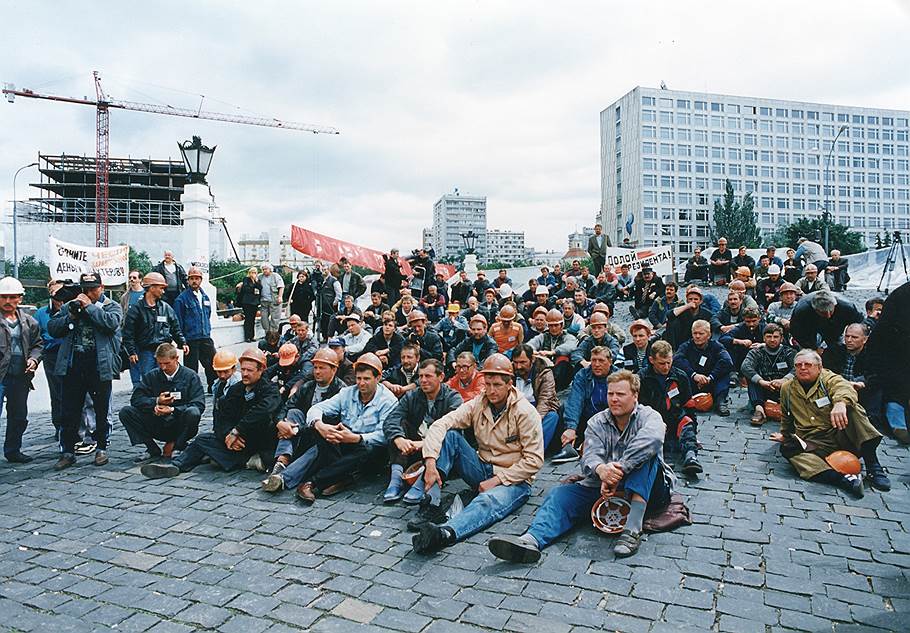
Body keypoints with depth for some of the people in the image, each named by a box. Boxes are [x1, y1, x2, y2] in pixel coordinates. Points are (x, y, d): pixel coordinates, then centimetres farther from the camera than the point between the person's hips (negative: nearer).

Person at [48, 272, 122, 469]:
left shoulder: (112, 306, 3)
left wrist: (90, 306, -12)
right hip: (72, 365, 3)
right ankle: (67, 452, 16)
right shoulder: (69, 306, 14)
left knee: (101, 410, 7)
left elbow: (111, 323, -17)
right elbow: (52, 329, 8)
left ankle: (101, 448, 20)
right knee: (70, 412, 7)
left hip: (99, 366, -3)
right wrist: (71, 316, -6)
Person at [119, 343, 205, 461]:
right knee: (125, 412, -12)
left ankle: (174, 445, -8)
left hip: (180, 426, -4)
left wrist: (172, 410, -23)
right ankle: (153, 450, -6)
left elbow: (199, 405, -13)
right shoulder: (152, 376, 7)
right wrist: (156, 402, -16)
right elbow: (135, 398, 1)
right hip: (157, 426, 4)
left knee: (193, 413, -35)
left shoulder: (190, 376, -4)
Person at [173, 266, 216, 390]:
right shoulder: (182, 298, -7)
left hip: (206, 338, 5)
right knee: (191, 368, 3)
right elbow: (178, 321, -7)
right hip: (190, 340, -5)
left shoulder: (205, 297, 12)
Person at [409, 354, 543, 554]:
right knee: (449, 435, -13)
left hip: (513, 480, -5)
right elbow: (440, 424, -11)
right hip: (482, 470, 5)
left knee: (488, 501, -38)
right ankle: (432, 504, -25)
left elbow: (534, 460, -15)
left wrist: (496, 480, -17)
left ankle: (445, 533, -66)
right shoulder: (477, 405, 1)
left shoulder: (525, 412, -11)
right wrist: (430, 463, -26)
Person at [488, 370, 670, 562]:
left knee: (645, 453, -30)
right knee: (560, 494, -20)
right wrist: (600, 469, -36)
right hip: (601, 489, 3)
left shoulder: (649, 416, -2)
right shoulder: (597, 422, 8)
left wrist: (619, 470, -36)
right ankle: (531, 540, -49)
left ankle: (633, 529, -42)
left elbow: (652, 438, -28)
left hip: (646, 492, -3)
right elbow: (589, 456, -10)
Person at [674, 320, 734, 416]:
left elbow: (727, 362, -19)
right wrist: (693, 375, -34)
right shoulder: (687, 346, 2)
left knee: (726, 367, -18)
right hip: (691, 388, -1)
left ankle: (720, 401, -23)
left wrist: (710, 378, -29)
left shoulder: (716, 346, 3)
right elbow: (676, 359, -21)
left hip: (711, 387, 1)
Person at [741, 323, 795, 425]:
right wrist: (761, 381, -31)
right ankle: (758, 407, -38)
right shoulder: (756, 352, 9)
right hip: (763, 392, 0)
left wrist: (784, 380, -32)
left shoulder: (789, 352, 9)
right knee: (750, 375, -23)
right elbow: (745, 366, -14)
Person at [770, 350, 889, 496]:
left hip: (839, 436, -2)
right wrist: (785, 435, 34)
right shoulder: (787, 388, 12)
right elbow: (786, 417, 31)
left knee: (852, 408, -27)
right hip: (814, 444, 2)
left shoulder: (829, 379, -1)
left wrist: (841, 402, -50)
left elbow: (844, 388, -28)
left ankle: (873, 466, -28)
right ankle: (842, 479, -45)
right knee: (787, 448, -29)